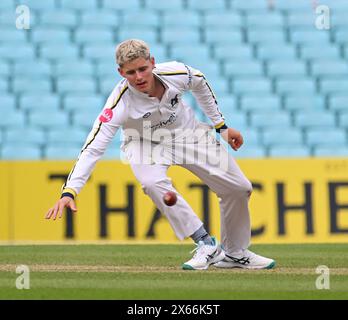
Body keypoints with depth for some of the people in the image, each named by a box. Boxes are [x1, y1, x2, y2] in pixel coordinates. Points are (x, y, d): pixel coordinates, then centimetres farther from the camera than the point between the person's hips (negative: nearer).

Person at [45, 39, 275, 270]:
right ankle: (207, 245, -23)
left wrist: (221, 126, 6)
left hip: (187, 132, 3)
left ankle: (235, 254, 24)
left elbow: (200, 83, -2)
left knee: (239, 189, 0)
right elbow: (93, 148, -40)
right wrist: (69, 192, -51)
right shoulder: (120, 102, -35)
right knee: (154, 183, -36)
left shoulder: (177, 73, -27)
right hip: (145, 143, -3)